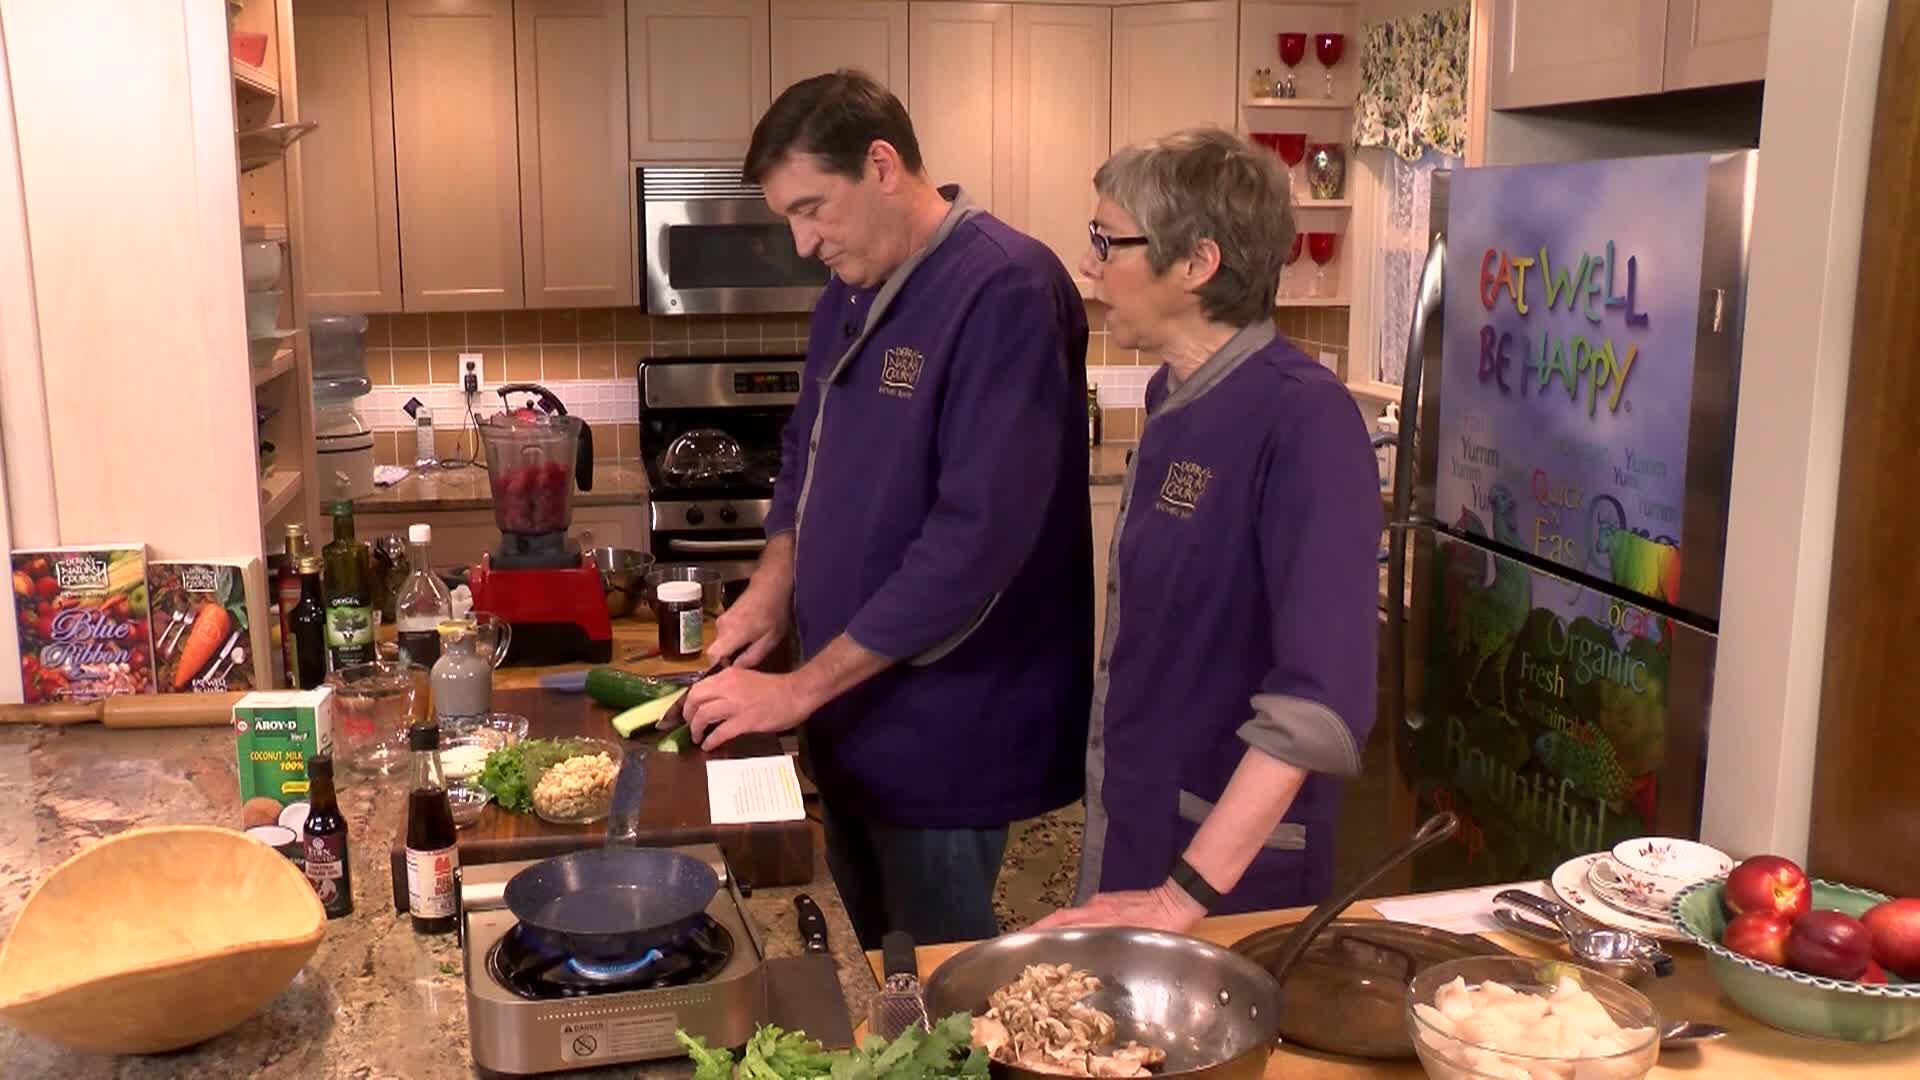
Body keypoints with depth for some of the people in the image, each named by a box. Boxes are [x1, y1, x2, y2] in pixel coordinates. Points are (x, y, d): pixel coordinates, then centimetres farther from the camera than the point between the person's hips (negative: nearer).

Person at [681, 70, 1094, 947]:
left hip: (941, 721, -8)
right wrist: (776, 581, 3)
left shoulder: (1006, 291, -21)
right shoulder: (850, 292, 8)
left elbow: (978, 534, -27)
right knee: (879, 953, 21)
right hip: (852, 703, 8)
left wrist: (801, 687, -22)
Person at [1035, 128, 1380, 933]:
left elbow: (1319, 694, -29)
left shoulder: (1303, 419, -22)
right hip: (1132, 822, 7)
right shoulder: (1174, 397, 2)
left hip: (1232, 867, -7)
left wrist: (1185, 894, -30)